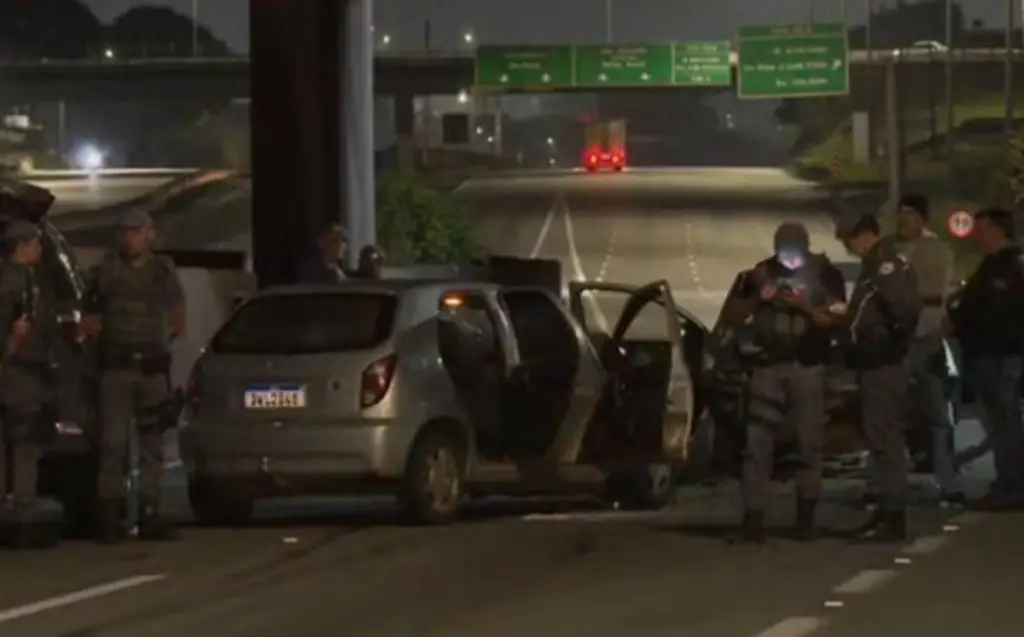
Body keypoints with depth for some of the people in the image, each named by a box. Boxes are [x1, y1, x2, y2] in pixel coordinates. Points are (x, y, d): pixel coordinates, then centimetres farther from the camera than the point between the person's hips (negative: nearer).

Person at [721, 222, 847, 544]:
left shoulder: (825, 274, 2)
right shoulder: (761, 273, 8)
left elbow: (836, 320, -6)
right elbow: (735, 317, 10)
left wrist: (806, 305, -20)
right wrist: (756, 297, -8)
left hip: (808, 368, -1)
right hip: (768, 366, 1)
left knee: (809, 444, -1)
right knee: (757, 443, -7)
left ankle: (805, 520, 8)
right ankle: (753, 520, -9)